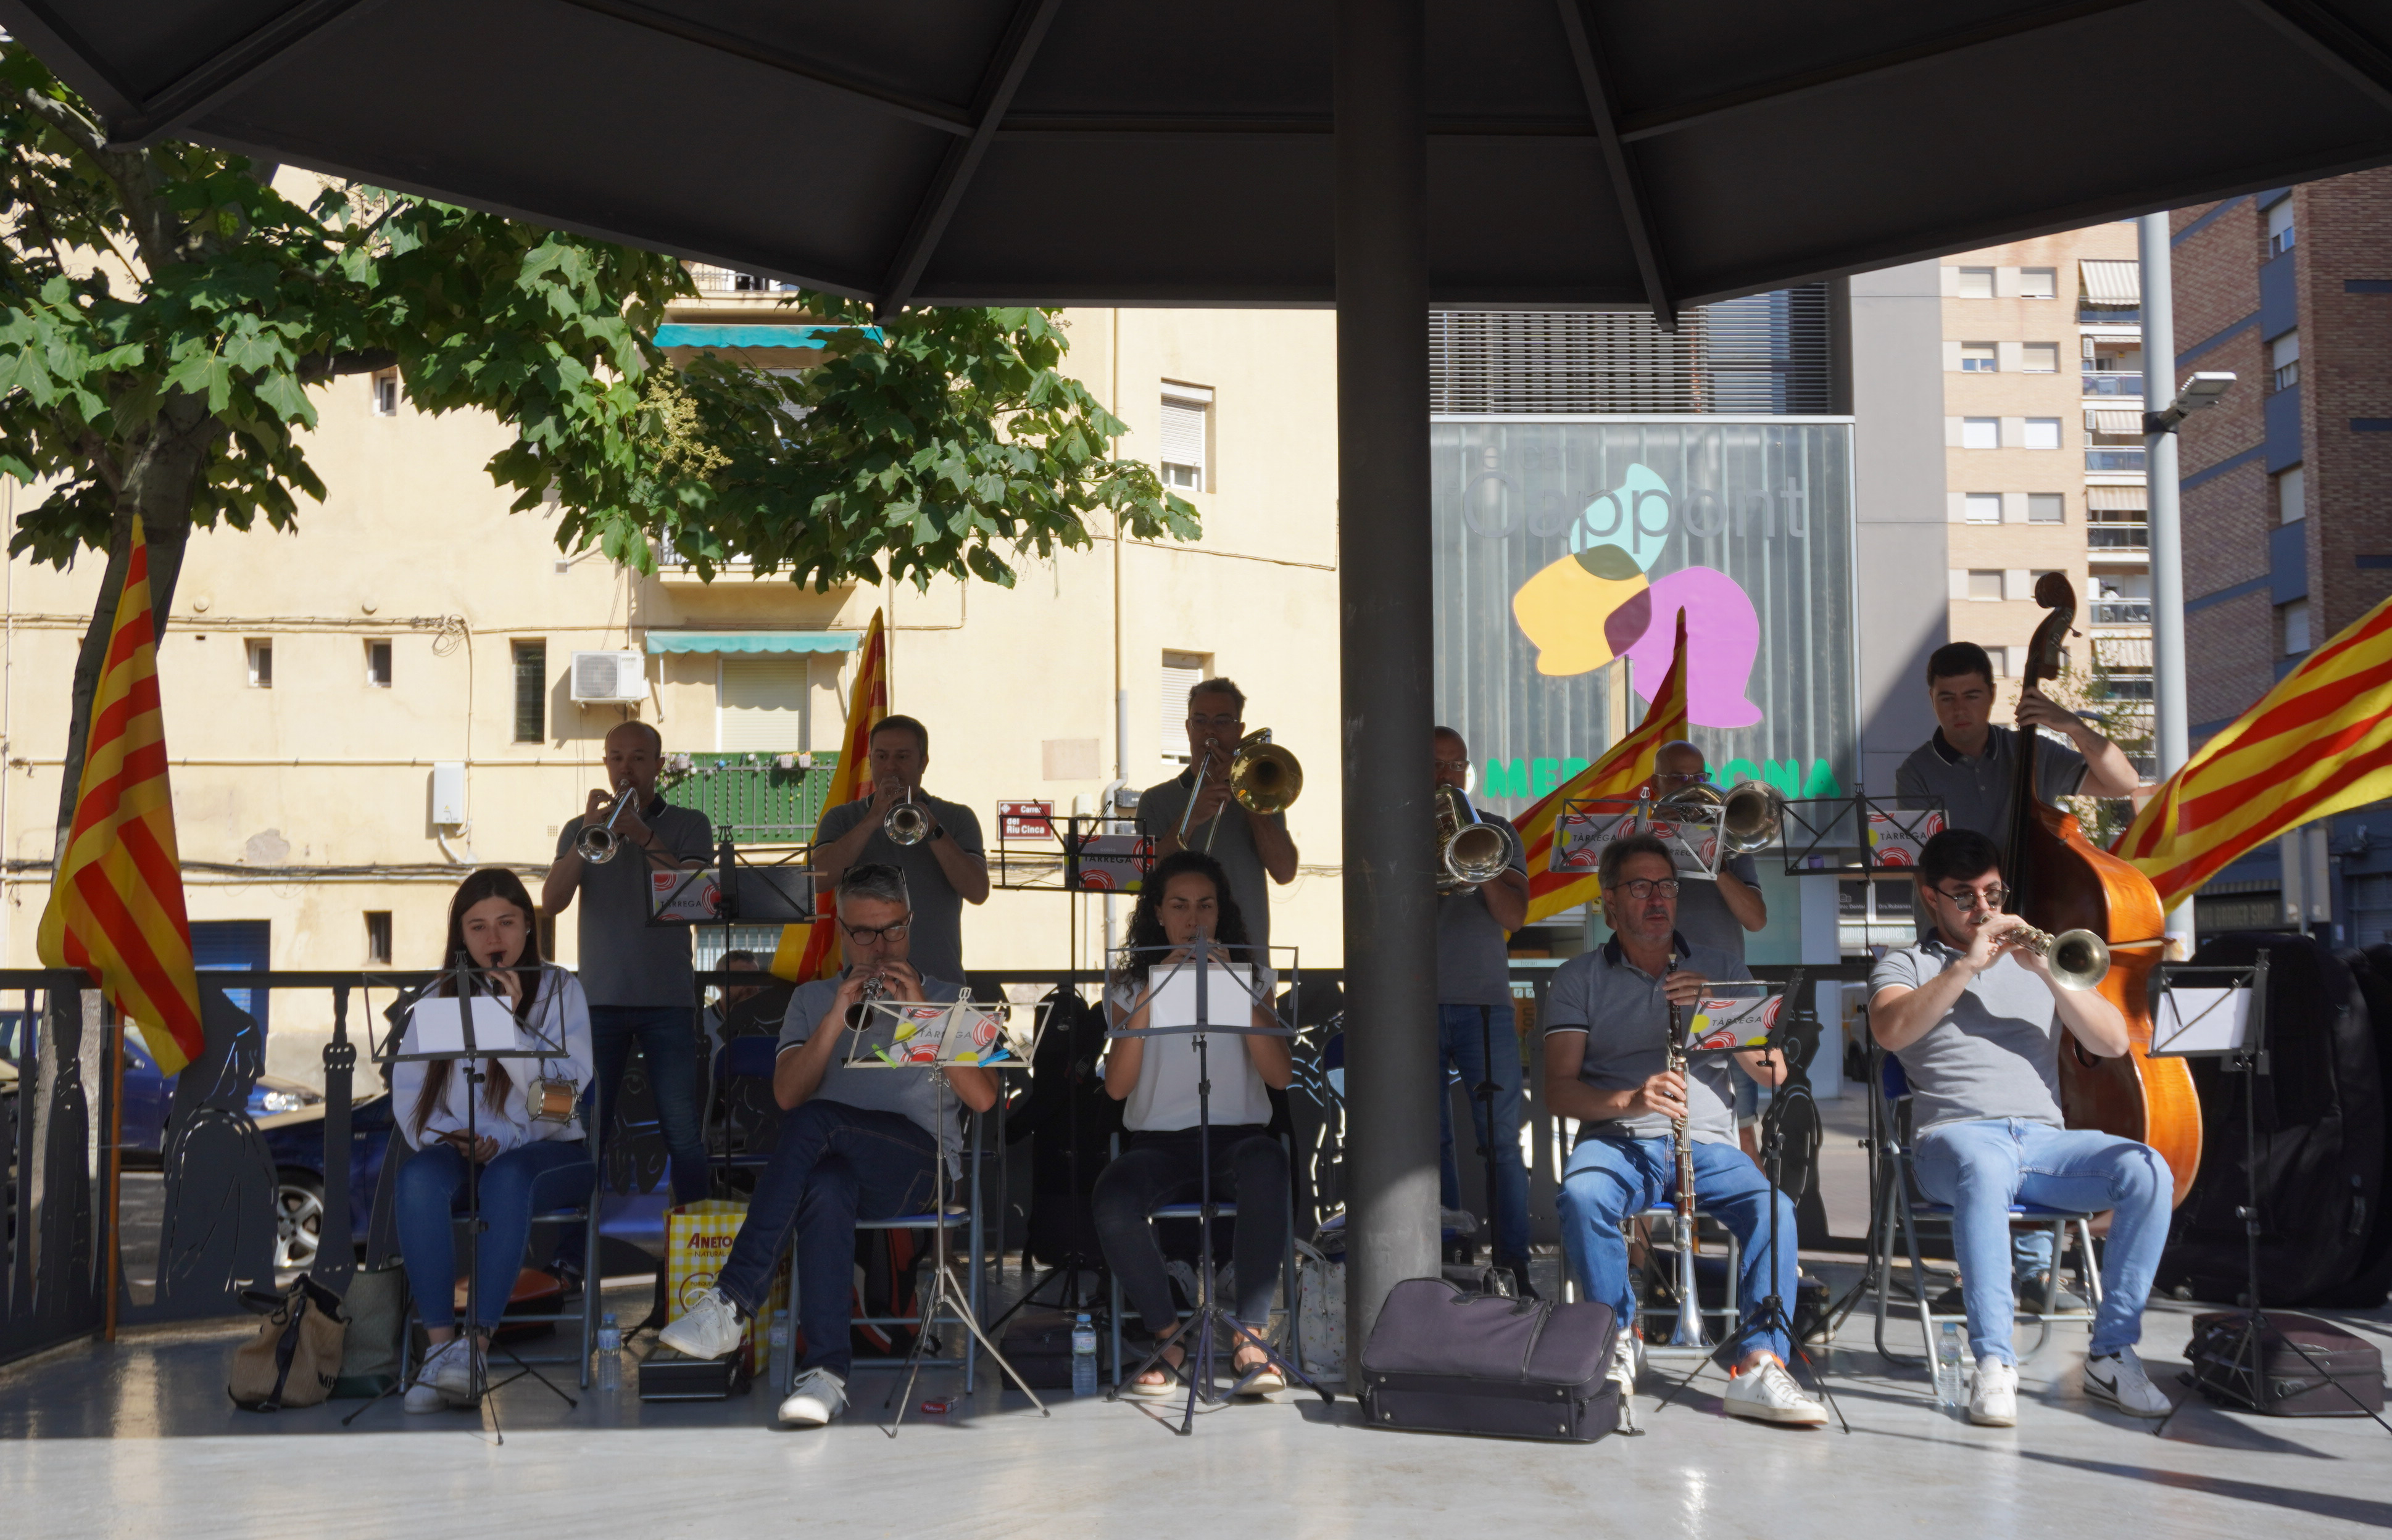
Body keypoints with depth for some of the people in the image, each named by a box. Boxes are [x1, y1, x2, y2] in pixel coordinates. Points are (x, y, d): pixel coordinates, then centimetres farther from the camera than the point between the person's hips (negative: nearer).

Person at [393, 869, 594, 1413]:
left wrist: (510, 1021, -16)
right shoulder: (440, 994, 14)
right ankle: (440, 1344, -34)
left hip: (545, 1150, -2)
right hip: (459, 1150, 2)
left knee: (506, 1178, -37)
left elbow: (564, 1092, -8)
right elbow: (407, 1086, 6)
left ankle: (475, 1344, -40)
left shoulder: (558, 989, 5)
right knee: (417, 1179, -32)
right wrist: (446, 1136, -12)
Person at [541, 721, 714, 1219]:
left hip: (667, 998, -1)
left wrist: (644, 836, -20)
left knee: (683, 1134, -4)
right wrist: (588, 834, -14)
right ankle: (572, 1252, 7)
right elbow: (551, 902, -2)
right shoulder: (580, 830, 12)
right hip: (600, 998, 2)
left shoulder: (688, 825, 7)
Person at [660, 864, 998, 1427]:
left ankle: (732, 1302, -34)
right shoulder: (812, 1000, 23)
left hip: (920, 1161, -2)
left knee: (812, 1122, -33)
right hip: (833, 1162, 2)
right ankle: (827, 1370, -41)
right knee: (825, 1187, -38)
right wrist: (837, 1017, -5)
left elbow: (983, 1098, 2)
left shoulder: (948, 998, 17)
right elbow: (787, 1095, 6)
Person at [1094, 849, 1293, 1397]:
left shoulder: (1251, 976, 13)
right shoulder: (1132, 986, 12)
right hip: (1158, 1141, 1)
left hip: (1236, 1135, 0)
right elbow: (1117, 1085, -4)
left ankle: (1251, 1336, -30)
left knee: (1266, 1163, -38)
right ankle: (1169, 1338, -12)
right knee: (1114, 1199, -34)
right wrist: (1152, 995, -9)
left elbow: (1280, 1076, -3)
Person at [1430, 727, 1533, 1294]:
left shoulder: (1496, 833, 12)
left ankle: (1513, 1267, 0)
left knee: (1502, 1141, -4)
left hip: (1485, 1002, 0)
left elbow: (1514, 914, 1)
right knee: (1432, 1142, 1)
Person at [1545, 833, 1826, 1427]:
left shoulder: (1721, 972, 17)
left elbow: (1773, 1073, 7)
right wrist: (1628, 1100, -20)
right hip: (1616, 1139, -1)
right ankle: (1618, 1342, -16)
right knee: (1581, 1195, -35)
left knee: (1774, 1208, -30)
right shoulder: (1577, 980, 12)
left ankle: (1759, 1367, -32)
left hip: (1707, 1141, 1)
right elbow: (1559, 1089, 0)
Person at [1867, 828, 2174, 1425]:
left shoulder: (2035, 960, 24)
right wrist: (1970, 964, -13)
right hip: (1956, 1136, -4)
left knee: (2148, 1171, -25)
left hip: (2045, 1138, 4)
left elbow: (2112, 1043, 9)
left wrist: (2048, 971, -5)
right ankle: (1994, 1363, -39)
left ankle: (2112, 1354, -17)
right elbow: (1890, 1031, -10)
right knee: (1985, 1168, -40)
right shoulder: (1905, 967, 15)